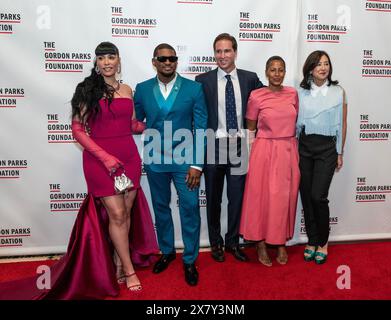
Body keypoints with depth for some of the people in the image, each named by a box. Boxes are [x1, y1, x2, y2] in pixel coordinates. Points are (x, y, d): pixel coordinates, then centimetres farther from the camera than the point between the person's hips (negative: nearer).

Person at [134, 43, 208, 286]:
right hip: (154, 161, 2)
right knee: (161, 207, 15)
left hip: (184, 160, -2)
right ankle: (167, 251, 36)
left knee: (190, 209, 1)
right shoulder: (142, 89, 3)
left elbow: (201, 128, -5)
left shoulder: (194, 88, -3)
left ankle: (190, 260, 21)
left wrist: (197, 164, -11)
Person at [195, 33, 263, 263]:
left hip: (240, 146, 1)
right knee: (213, 198, 11)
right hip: (213, 146, -1)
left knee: (237, 197, 10)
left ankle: (232, 241, 28)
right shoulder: (203, 80, 0)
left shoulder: (250, 78, 4)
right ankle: (215, 242, 29)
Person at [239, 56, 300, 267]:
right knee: (261, 196, 5)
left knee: (284, 198, 10)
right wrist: (251, 154, -1)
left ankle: (281, 243, 26)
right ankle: (260, 243, 20)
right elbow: (250, 128, 2)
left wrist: (294, 150, 11)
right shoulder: (256, 96, -5)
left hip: (288, 151, 3)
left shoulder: (293, 94, 5)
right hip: (264, 151, -3)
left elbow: (294, 122, 15)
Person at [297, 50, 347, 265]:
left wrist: (340, 153, 4)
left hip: (327, 147, -2)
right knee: (306, 196, 4)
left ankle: (323, 242, 14)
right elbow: (295, 122, 7)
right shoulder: (301, 92, 6)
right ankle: (312, 241, 21)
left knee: (318, 196, -9)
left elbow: (342, 124, 5)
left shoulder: (338, 92, 4)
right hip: (304, 146, 2)